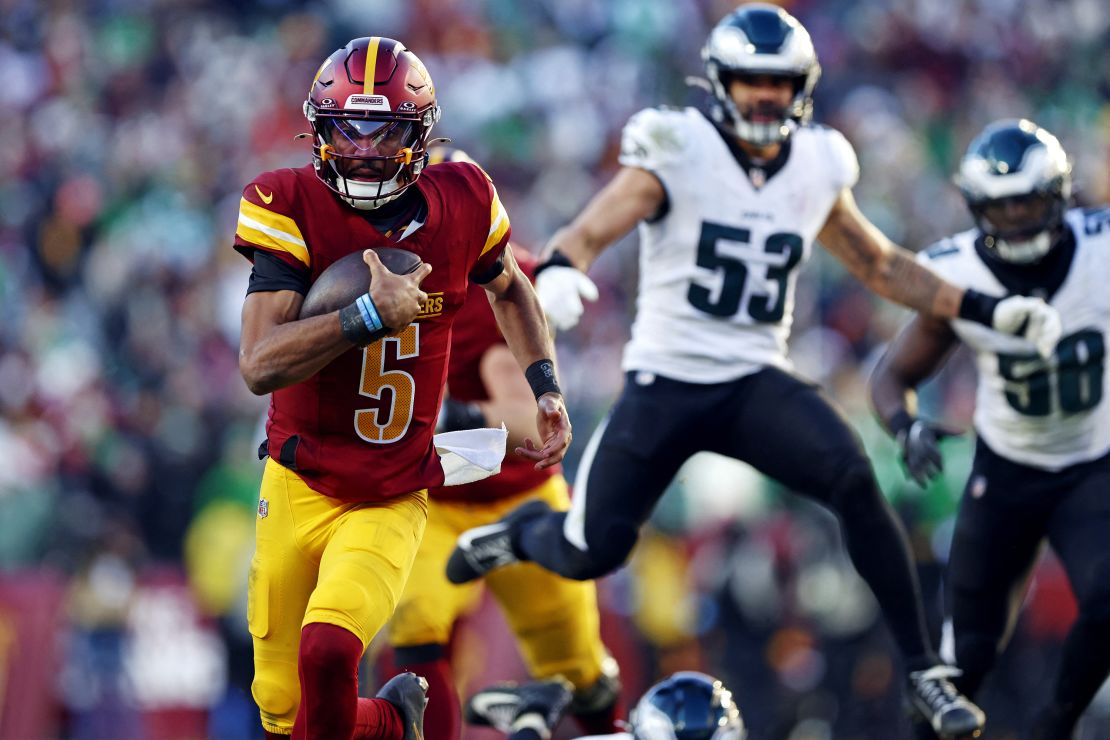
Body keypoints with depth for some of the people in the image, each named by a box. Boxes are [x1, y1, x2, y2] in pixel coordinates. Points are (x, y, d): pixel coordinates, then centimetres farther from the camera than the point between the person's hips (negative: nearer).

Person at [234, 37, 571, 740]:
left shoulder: (459, 203, -3)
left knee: (328, 651, -26)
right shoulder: (293, 208, -12)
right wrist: (371, 314, -28)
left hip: (391, 503, 0)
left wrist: (548, 392, 12)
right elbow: (260, 365, -22)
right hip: (298, 489, 0)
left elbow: (508, 289, 21)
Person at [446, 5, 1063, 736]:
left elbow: (881, 265, 19)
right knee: (593, 554, -3)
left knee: (854, 480, -24)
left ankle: (924, 671, -17)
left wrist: (990, 310, 13)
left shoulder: (816, 169, 5)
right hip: (664, 381, -2)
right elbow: (588, 234, -19)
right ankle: (523, 531, 36)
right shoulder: (677, 153, -9)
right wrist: (558, 276, -44)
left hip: (756, 383, 2)